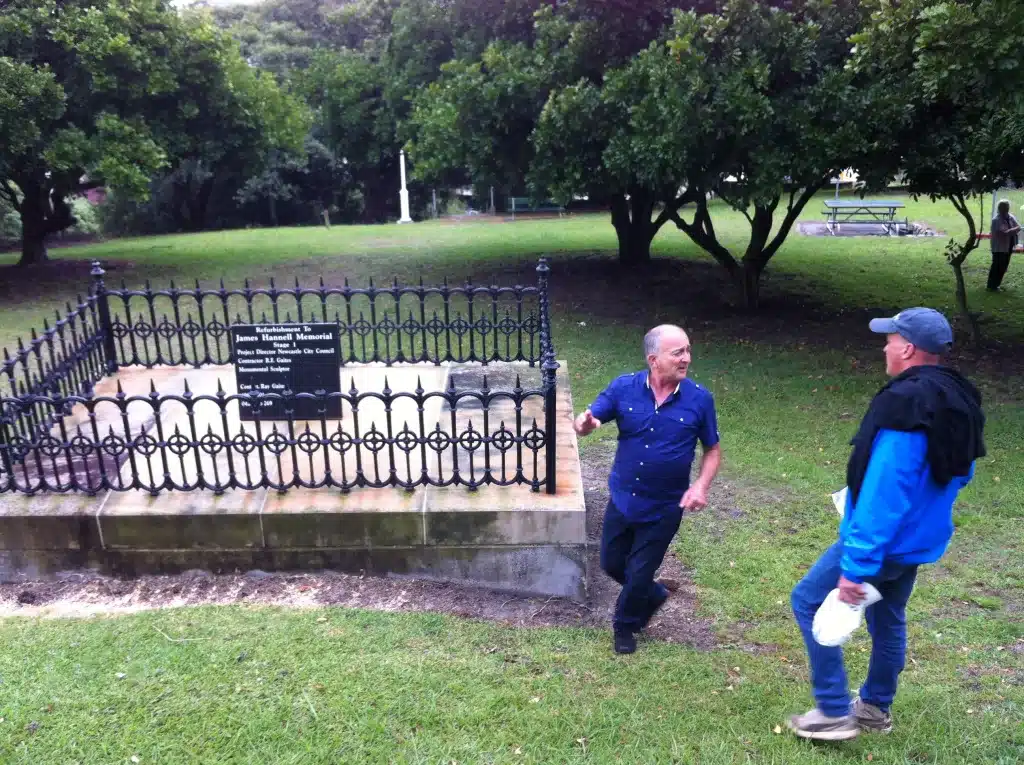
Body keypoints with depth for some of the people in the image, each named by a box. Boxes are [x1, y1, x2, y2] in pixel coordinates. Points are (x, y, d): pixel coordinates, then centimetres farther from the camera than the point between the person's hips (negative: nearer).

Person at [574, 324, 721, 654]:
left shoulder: (699, 399, -14)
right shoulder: (624, 387, -13)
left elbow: (712, 450, -2)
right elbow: (587, 422, -10)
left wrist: (701, 486, -19)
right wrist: (584, 424, -35)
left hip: (665, 508, -2)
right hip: (622, 499, 2)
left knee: (639, 574, 12)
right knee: (611, 563, 19)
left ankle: (626, 625, 42)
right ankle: (652, 595, 49)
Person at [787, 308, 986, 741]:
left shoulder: (904, 404, -27)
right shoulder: (959, 402, 4)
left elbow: (881, 494, -30)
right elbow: (959, 474, 17)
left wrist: (855, 566, -27)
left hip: (884, 541, -9)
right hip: (919, 541, 9)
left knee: (808, 601, 4)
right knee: (888, 620, 23)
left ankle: (835, 713, 9)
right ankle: (875, 708, 40)